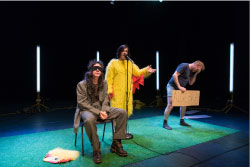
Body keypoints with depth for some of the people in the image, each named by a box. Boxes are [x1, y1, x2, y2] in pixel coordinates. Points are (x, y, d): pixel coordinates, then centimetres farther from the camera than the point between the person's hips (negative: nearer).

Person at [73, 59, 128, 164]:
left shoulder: (104, 83, 8)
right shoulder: (81, 84, -7)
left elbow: (105, 99, 9)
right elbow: (81, 103, -11)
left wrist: (103, 110, -12)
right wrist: (97, 112, -20)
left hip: (102, 108, 5)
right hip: (87, 109, -4)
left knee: (123, 113, -14)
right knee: (89, 120, -41)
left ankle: (116, 144, -6)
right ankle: (96, 149, -19)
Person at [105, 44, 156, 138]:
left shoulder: (130, 63, 14)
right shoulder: (113, 62, 0)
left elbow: (138, 73, 7)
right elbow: (109, 78, -5)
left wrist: (146, 70, -10)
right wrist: (109, 90, -13)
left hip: (127, 92, 5)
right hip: (117, 92, -5)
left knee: (126, 111, 9)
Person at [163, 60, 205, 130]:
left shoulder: (192, 71, 11)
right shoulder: (184, 66, -15)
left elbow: (191, 83, 14)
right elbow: (175, 75, -23)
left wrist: (195, 74, 2)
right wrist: (179, 86, -24)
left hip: (180, 89, 9)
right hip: (172, 86, -9)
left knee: (183, 104, 11)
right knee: (170, 105, -11)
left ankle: (182, 121, 27)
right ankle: (165, 123, -1)